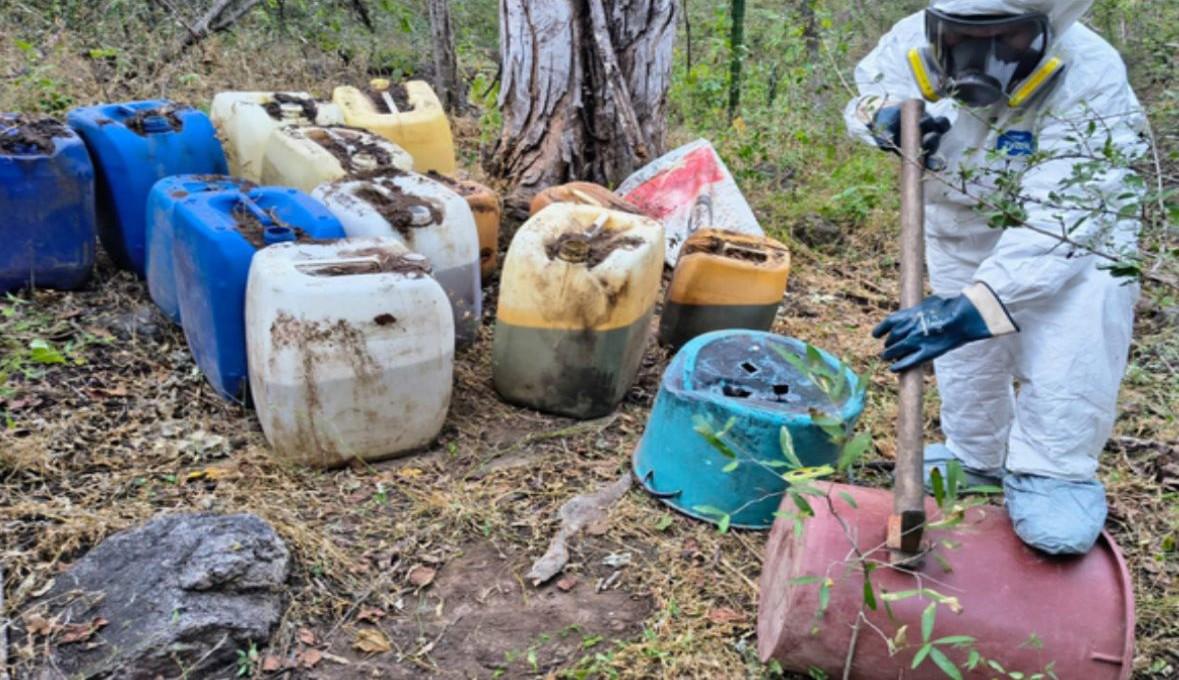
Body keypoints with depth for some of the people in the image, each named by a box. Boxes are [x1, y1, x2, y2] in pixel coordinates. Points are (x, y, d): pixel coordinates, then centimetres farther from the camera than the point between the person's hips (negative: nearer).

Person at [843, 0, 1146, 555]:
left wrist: (973, 307, -55)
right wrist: (886, 117, -29)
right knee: (966, 347, 12)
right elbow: (869, 90, -3)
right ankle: (978, 456, 39)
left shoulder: (1090, 85, -38)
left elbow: (1059, 224, -44)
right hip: (958, 225, 4)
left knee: (1081, 295, -33)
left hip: (1072, 217, -4)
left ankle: (1053, 470, -18)